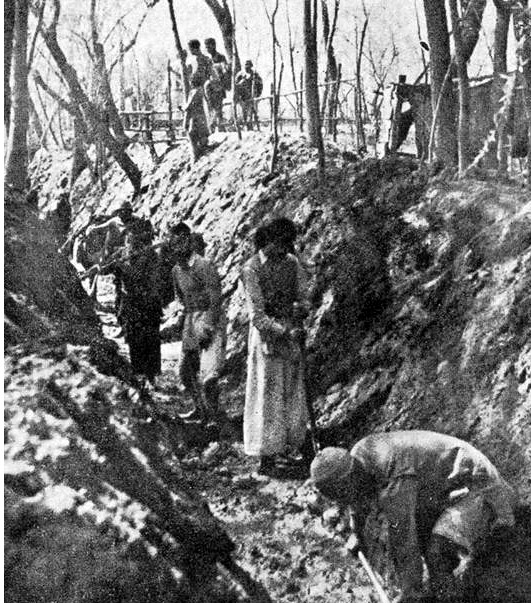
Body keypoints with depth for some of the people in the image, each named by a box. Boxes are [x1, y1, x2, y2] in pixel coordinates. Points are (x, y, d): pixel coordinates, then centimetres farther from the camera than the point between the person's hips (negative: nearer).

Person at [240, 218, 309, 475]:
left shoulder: (291, 263, 3)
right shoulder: (251, 269, -13)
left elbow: (302, 299, 11)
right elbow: (256, 316, -17)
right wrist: (284, 331, -26)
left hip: (291, 333, 5)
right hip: (266, 337, -5)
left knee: (293, 393, 11)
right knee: (268, 394, 0)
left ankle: (293, 442, 25)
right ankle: (267, 454, 7)